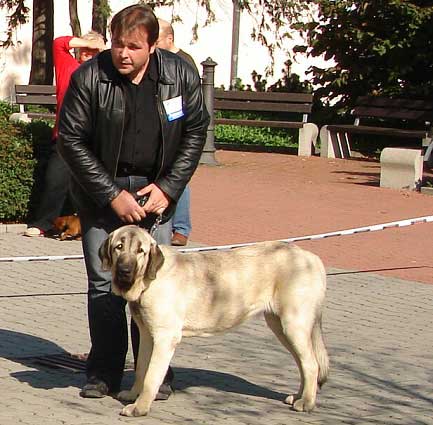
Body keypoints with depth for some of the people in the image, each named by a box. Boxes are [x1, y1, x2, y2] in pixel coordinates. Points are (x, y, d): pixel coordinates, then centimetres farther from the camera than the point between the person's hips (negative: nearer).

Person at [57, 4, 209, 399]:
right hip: (101, 189, -1)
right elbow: (71, 140, -10)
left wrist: (168, 187, -7)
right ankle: (104, 373, 9)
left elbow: (196, 131, 2)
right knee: (104, 281, 0)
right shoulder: (88, 77, -14)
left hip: (155, 189, 1)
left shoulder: (181, 75, -8)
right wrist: (112, 195, -13)